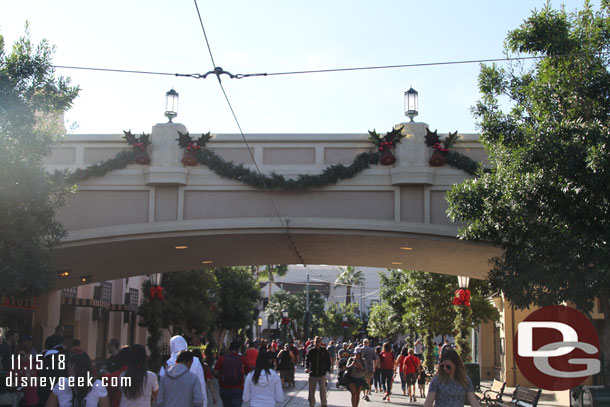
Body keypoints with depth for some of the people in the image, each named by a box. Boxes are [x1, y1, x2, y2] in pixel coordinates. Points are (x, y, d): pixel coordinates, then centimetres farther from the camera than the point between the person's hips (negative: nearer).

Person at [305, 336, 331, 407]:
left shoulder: (324, 351, 4)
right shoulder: (311, 351, 3)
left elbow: (328, 362, 9)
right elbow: (307, 360, 3)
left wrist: (328, 371, 0)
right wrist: (306, 368, -16)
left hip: (322, 374, -1)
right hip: (312, 374, 1)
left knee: (323, 389, -4)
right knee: (311, 390, 7)